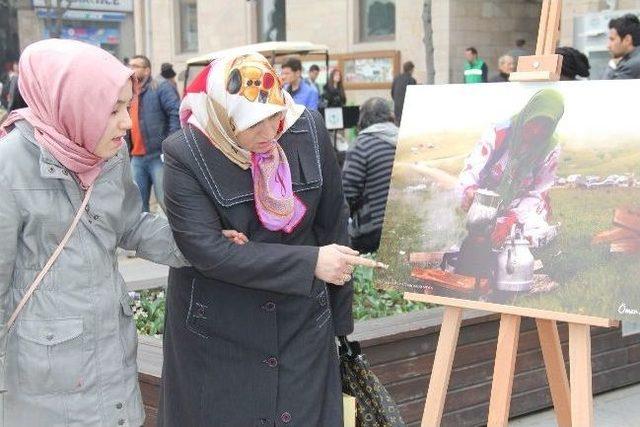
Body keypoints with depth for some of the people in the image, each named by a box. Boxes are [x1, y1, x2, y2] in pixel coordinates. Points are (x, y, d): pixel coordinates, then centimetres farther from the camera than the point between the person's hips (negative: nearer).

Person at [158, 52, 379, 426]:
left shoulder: (309, 130, -8)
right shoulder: (186, 155, -17)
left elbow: (333, 224, 1)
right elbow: (206, 249, -23)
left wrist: (340, 316, 7)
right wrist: (310, 262, -24)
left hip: (301, 327, 3)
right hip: (217, 337, -2)